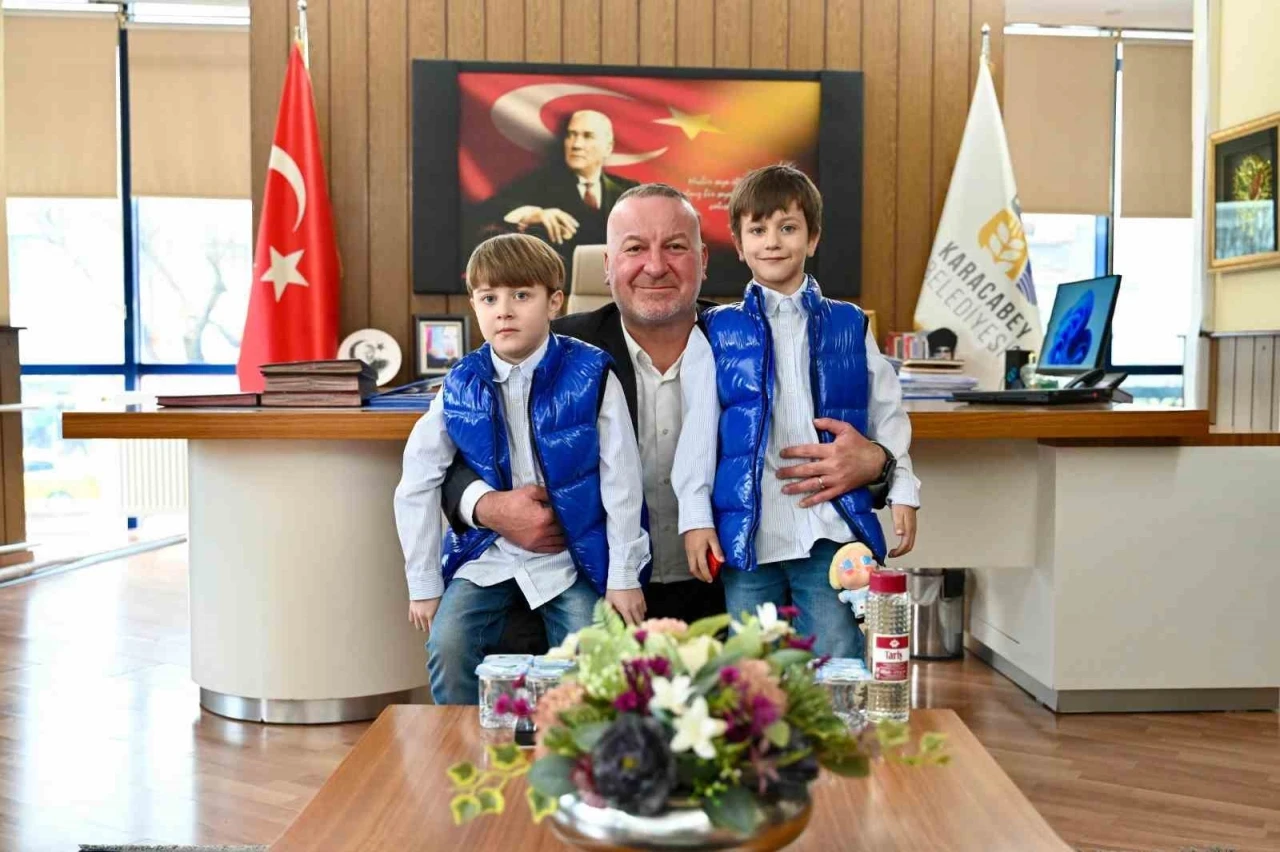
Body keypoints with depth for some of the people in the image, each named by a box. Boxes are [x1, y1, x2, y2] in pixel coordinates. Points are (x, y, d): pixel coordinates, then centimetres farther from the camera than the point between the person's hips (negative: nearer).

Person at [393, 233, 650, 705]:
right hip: (487, 554, 2)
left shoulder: (590, 375, -10)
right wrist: (424, 584, 2)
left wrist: (624, 576, -5)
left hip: (570, 556, -2)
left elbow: (621, 479, -6)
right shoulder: (462, 385, -3)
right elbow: (417, 484, 2)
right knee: (446, 647, -15)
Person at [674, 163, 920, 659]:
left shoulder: (849, 327, 10)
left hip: (832, 531, 1)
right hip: (747, 536, 0)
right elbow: (697, 430, 3)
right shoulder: (716, 334, 6)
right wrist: (696, 517, -2)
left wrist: (903, 492, 8)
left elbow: (887, 414, 15)